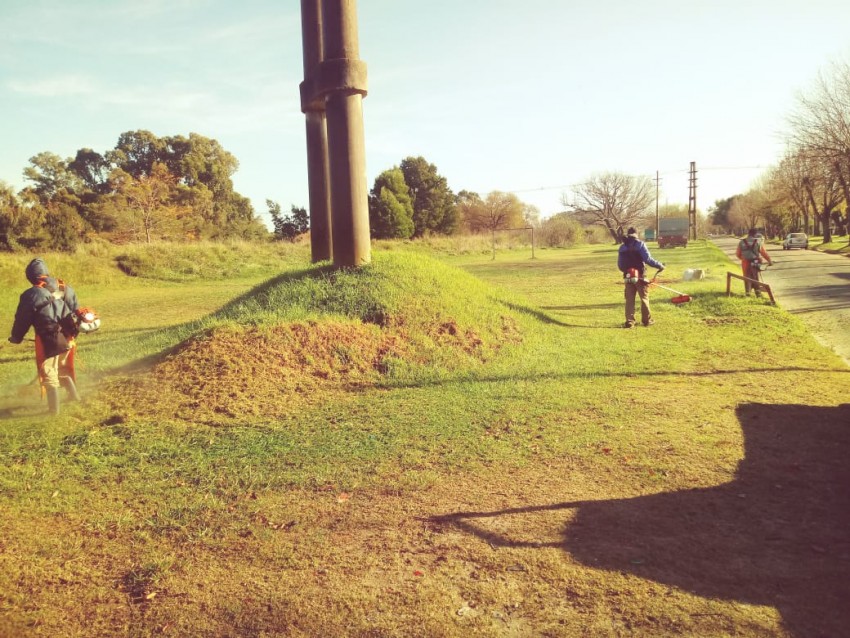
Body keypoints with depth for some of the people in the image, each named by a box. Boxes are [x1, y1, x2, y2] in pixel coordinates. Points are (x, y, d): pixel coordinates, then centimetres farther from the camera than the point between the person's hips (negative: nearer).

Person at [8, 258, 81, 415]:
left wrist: (16, 337, 12)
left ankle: (54, 408, 13)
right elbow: (76, 310, 12)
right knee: (64, 369, 26)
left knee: (49, 375, 7)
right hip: (66, 338, 6)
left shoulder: (31, 295, -13)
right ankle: (74, 395, 33)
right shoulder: (66, 288, 4)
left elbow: (22, 319, -5)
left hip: (47, 341, -6)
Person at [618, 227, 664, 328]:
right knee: (644, 298, 9)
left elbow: (620, 265, 9)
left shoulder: (622, 247, 6)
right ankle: (646, 320, 15)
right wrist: (659, 265, -5)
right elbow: (648, 259, -15)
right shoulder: (640, 244, -6)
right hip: (640, 276, -3)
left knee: (629, 300, 7)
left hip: (628, 277, 3)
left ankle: (629, 321, 2)